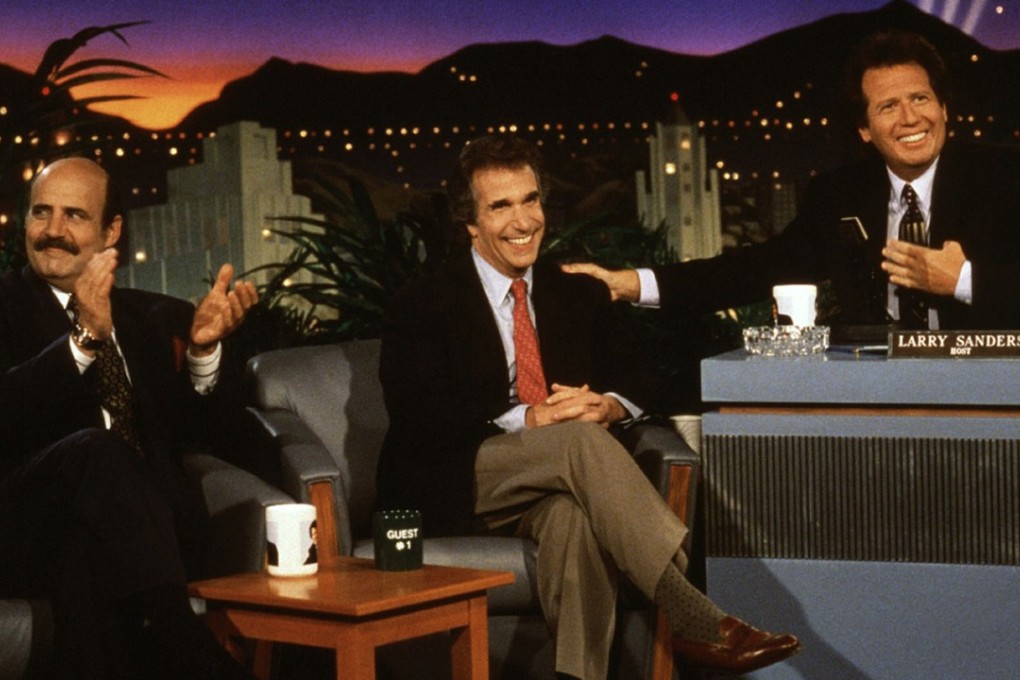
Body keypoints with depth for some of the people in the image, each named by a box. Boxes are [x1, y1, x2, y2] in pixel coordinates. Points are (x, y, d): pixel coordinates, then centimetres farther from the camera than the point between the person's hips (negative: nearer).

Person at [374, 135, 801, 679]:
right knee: (580, 441, -33)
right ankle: (698, 620, -41)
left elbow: (637, 375, 16)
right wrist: (528, 419, -24)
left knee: (575, 515, -36)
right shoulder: (422, 306, 2)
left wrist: (608, 405, -11)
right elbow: (417, 414, -11)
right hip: (454, 487, -3)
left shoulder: (579, 296, 18)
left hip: (547, 492, 4)